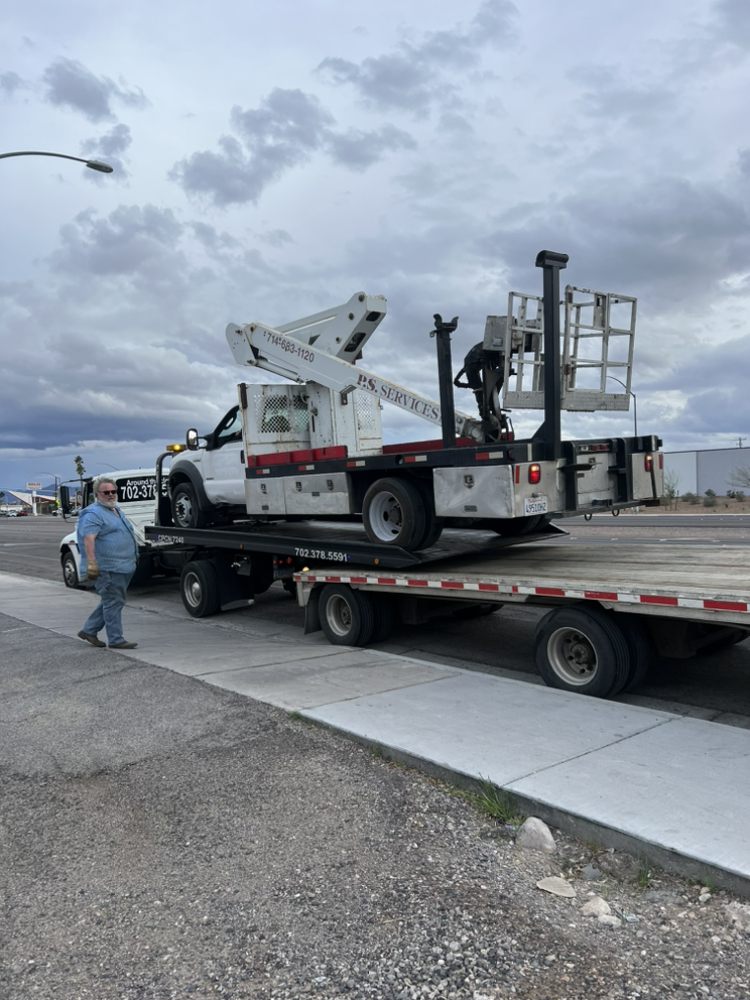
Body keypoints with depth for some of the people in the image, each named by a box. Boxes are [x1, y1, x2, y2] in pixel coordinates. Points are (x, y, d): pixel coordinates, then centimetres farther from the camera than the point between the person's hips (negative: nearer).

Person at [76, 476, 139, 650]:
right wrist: (91, 563, -31)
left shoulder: (116, 510, 19)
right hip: (107, 568, -10)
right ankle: (116, 640, 3)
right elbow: (88, 539, -23)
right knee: (113, 603, -4)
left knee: (112, 601, 17)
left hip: (123, 567, 10)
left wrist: (133, 558, 28)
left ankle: (89, 630, 27)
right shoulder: (93, 514, -12)